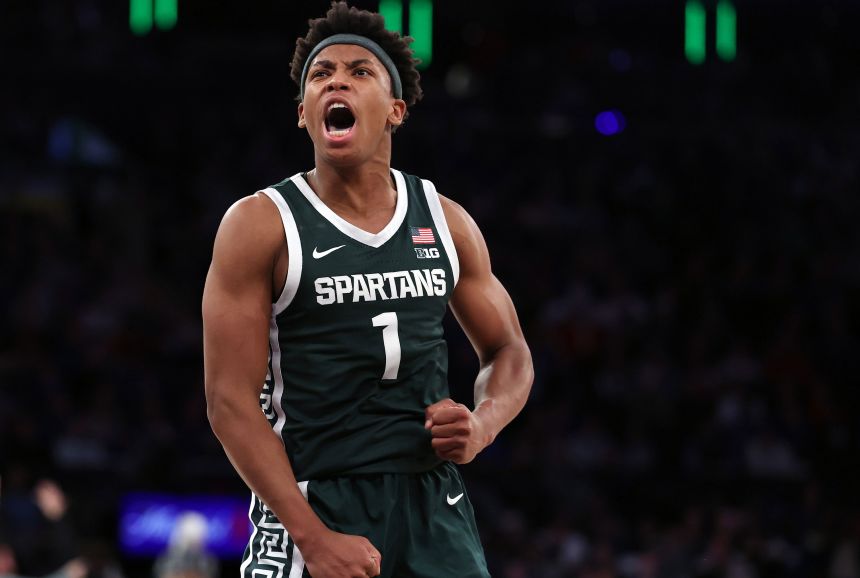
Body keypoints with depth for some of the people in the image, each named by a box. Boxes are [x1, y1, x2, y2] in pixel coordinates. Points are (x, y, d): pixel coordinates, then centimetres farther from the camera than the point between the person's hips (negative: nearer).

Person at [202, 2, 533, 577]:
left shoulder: (446, 222, 7)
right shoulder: (260, 225, -5)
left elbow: (509, 352, 18)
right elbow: (232, 401, -9)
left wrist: (482, 426, -5)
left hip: (433, 501, 4)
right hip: (312, 501, -4)